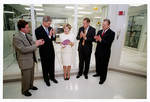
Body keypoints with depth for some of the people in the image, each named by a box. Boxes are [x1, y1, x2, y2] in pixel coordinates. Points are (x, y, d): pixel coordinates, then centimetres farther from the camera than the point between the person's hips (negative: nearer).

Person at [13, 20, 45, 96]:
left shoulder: (28, 36, 6)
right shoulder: (16, 37, -19)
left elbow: (33, 45, 11)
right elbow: (23, 49, -27)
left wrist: (38, 43, -10)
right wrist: (36, 45, -24)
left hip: (32, 59, 8)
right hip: (25, 61, -7)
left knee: (31, 75, 23)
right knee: (26, 77, 11)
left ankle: (30, 85, 47)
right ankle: (24, 90, 35)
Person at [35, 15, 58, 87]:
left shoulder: (50, 28, 2)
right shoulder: (38, 30, -15)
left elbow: (54, 39, 6)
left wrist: (53, 35, -15)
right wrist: (49, 36, -28)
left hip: (51, 50, 5)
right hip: (44, 52, -5)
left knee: (52, 65, 18)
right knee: (45, 66, 13)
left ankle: (52, 77, 41)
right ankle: (46, 80, 35)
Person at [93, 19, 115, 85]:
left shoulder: (111, 33, -11)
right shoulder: (99, 31, 9)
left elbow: (109, 43, -21)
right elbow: (97, 40, 6)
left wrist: (100, 40, -31)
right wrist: (96, 39, -17)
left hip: (105, 53, -6)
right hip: (98, 51, 6)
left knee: (103, 66, 8)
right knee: (98, 64, 21)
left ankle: (102, 78, 27)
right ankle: (98, 73, 46)